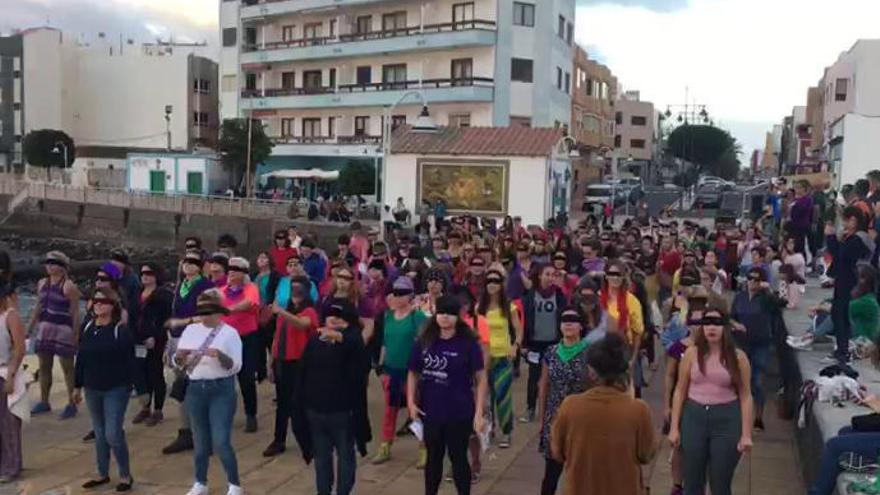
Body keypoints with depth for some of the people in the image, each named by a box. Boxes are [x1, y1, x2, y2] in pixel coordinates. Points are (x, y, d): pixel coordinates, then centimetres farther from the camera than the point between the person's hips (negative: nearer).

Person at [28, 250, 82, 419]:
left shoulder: (69, 286, -11)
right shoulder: (42, 283, 11)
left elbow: (75, 313, -12)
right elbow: (38, 307, 18)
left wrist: (76, 334, -15)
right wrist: (29, 328, 17)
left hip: (63, 329, -7)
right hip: (44, 329, 7)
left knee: (67, 367, -2)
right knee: (44, 366, 12)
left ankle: (71, 404, 4)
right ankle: (44, 402, 24)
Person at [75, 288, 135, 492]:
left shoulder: (121, 330, -12)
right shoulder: (87, 328, 6)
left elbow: (130, 362, -12)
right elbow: (80, 358, 13)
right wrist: (78, 386, 14)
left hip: (116, 389, -6)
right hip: (92, 390, 6)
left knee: (113, 434, -7)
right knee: (99, 434, 15)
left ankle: (126, 475, 10)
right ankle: (103, 474, 28)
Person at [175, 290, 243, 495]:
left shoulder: (230, 332, -6)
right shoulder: (190, 330, 6)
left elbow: (235, 367, -11)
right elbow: (179, 365, 9)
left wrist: (220, 355, -28)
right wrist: (179, 356, -13)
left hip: (222, 390, -4)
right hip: (195, 390, 4)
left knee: (221, 442, -6)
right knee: (200, 441, 12)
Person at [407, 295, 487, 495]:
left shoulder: (468, 343, -10)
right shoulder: (424, 341, -1)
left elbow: (481, 379, -7)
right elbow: (413, 373, 9)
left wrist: (479, 413, -12)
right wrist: (411, 402, -1)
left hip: (460, 413, -3)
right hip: (430, 411, 3)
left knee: (458, 457, 8)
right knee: (433, 457, 17)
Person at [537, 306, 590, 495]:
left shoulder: (589, 352, -8)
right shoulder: (551, 353, 2)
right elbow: (543, 387, 8)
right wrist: (541, 419, 9)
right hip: (554, 419, 2)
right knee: (551, 472, 6)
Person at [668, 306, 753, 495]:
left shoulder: (738, 357, -3)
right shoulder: (691, 354, 0)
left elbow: (745, 396, -1)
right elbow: (680, 391, 5)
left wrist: (746, 434, -5)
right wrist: (674, 427, 2)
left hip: (726, 419, -1)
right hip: (694, 417, 1)